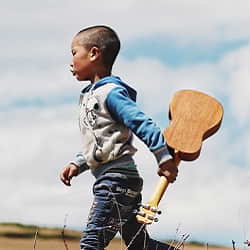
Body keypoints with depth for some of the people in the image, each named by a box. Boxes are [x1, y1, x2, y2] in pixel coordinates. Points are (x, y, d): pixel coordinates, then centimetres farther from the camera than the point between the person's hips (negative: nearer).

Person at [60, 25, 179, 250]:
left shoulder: (110, 93, -12)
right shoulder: (91, 96, 20)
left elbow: (143, 124, -18)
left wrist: (164, 158, -22)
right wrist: (77, 164, 16)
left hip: (117, 179, -10)